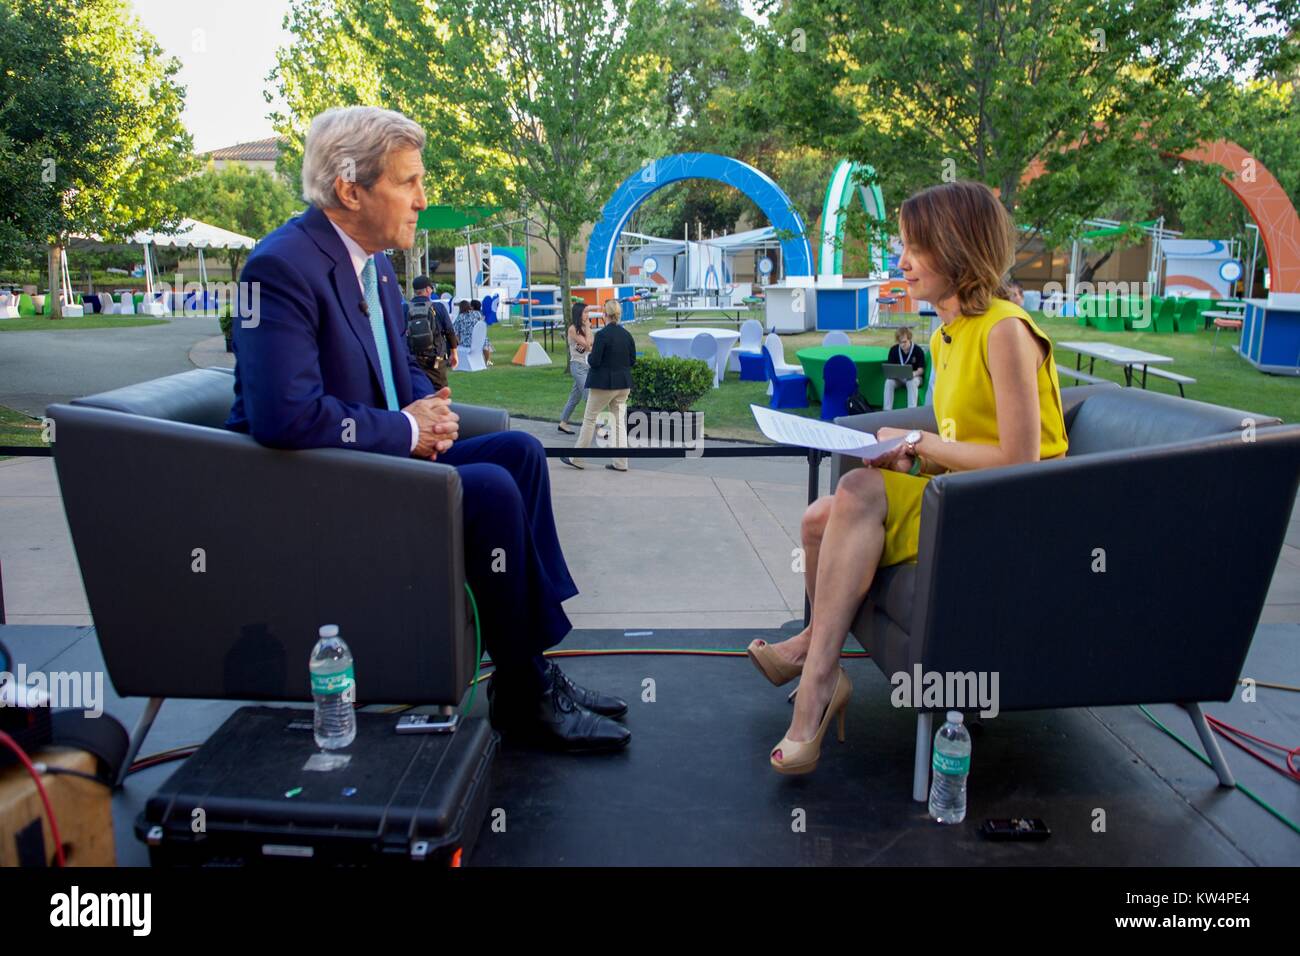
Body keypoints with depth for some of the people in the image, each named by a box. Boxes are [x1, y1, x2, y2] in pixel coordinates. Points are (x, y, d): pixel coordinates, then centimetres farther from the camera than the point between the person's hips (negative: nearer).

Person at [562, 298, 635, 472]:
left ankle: (577, 459, 13)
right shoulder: (627, 335, 3)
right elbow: (632, 361, 8)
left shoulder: (602, 335, -16)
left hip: (603, 383, -6)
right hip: (623, 384, 6)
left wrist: (588, 357, 3)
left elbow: (594, 361, -17)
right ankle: (620, 462, 9)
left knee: (589, 419, 5)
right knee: (619, 421, 9)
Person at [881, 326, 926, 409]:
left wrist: (914, 373, -30)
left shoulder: (918, 350, -11)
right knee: (889, 382, -30)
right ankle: (887, 410, -30)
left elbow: (921, 369, -8)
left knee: (912, 382, -37)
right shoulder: (893, 350, -3)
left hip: (914, 377, -2)